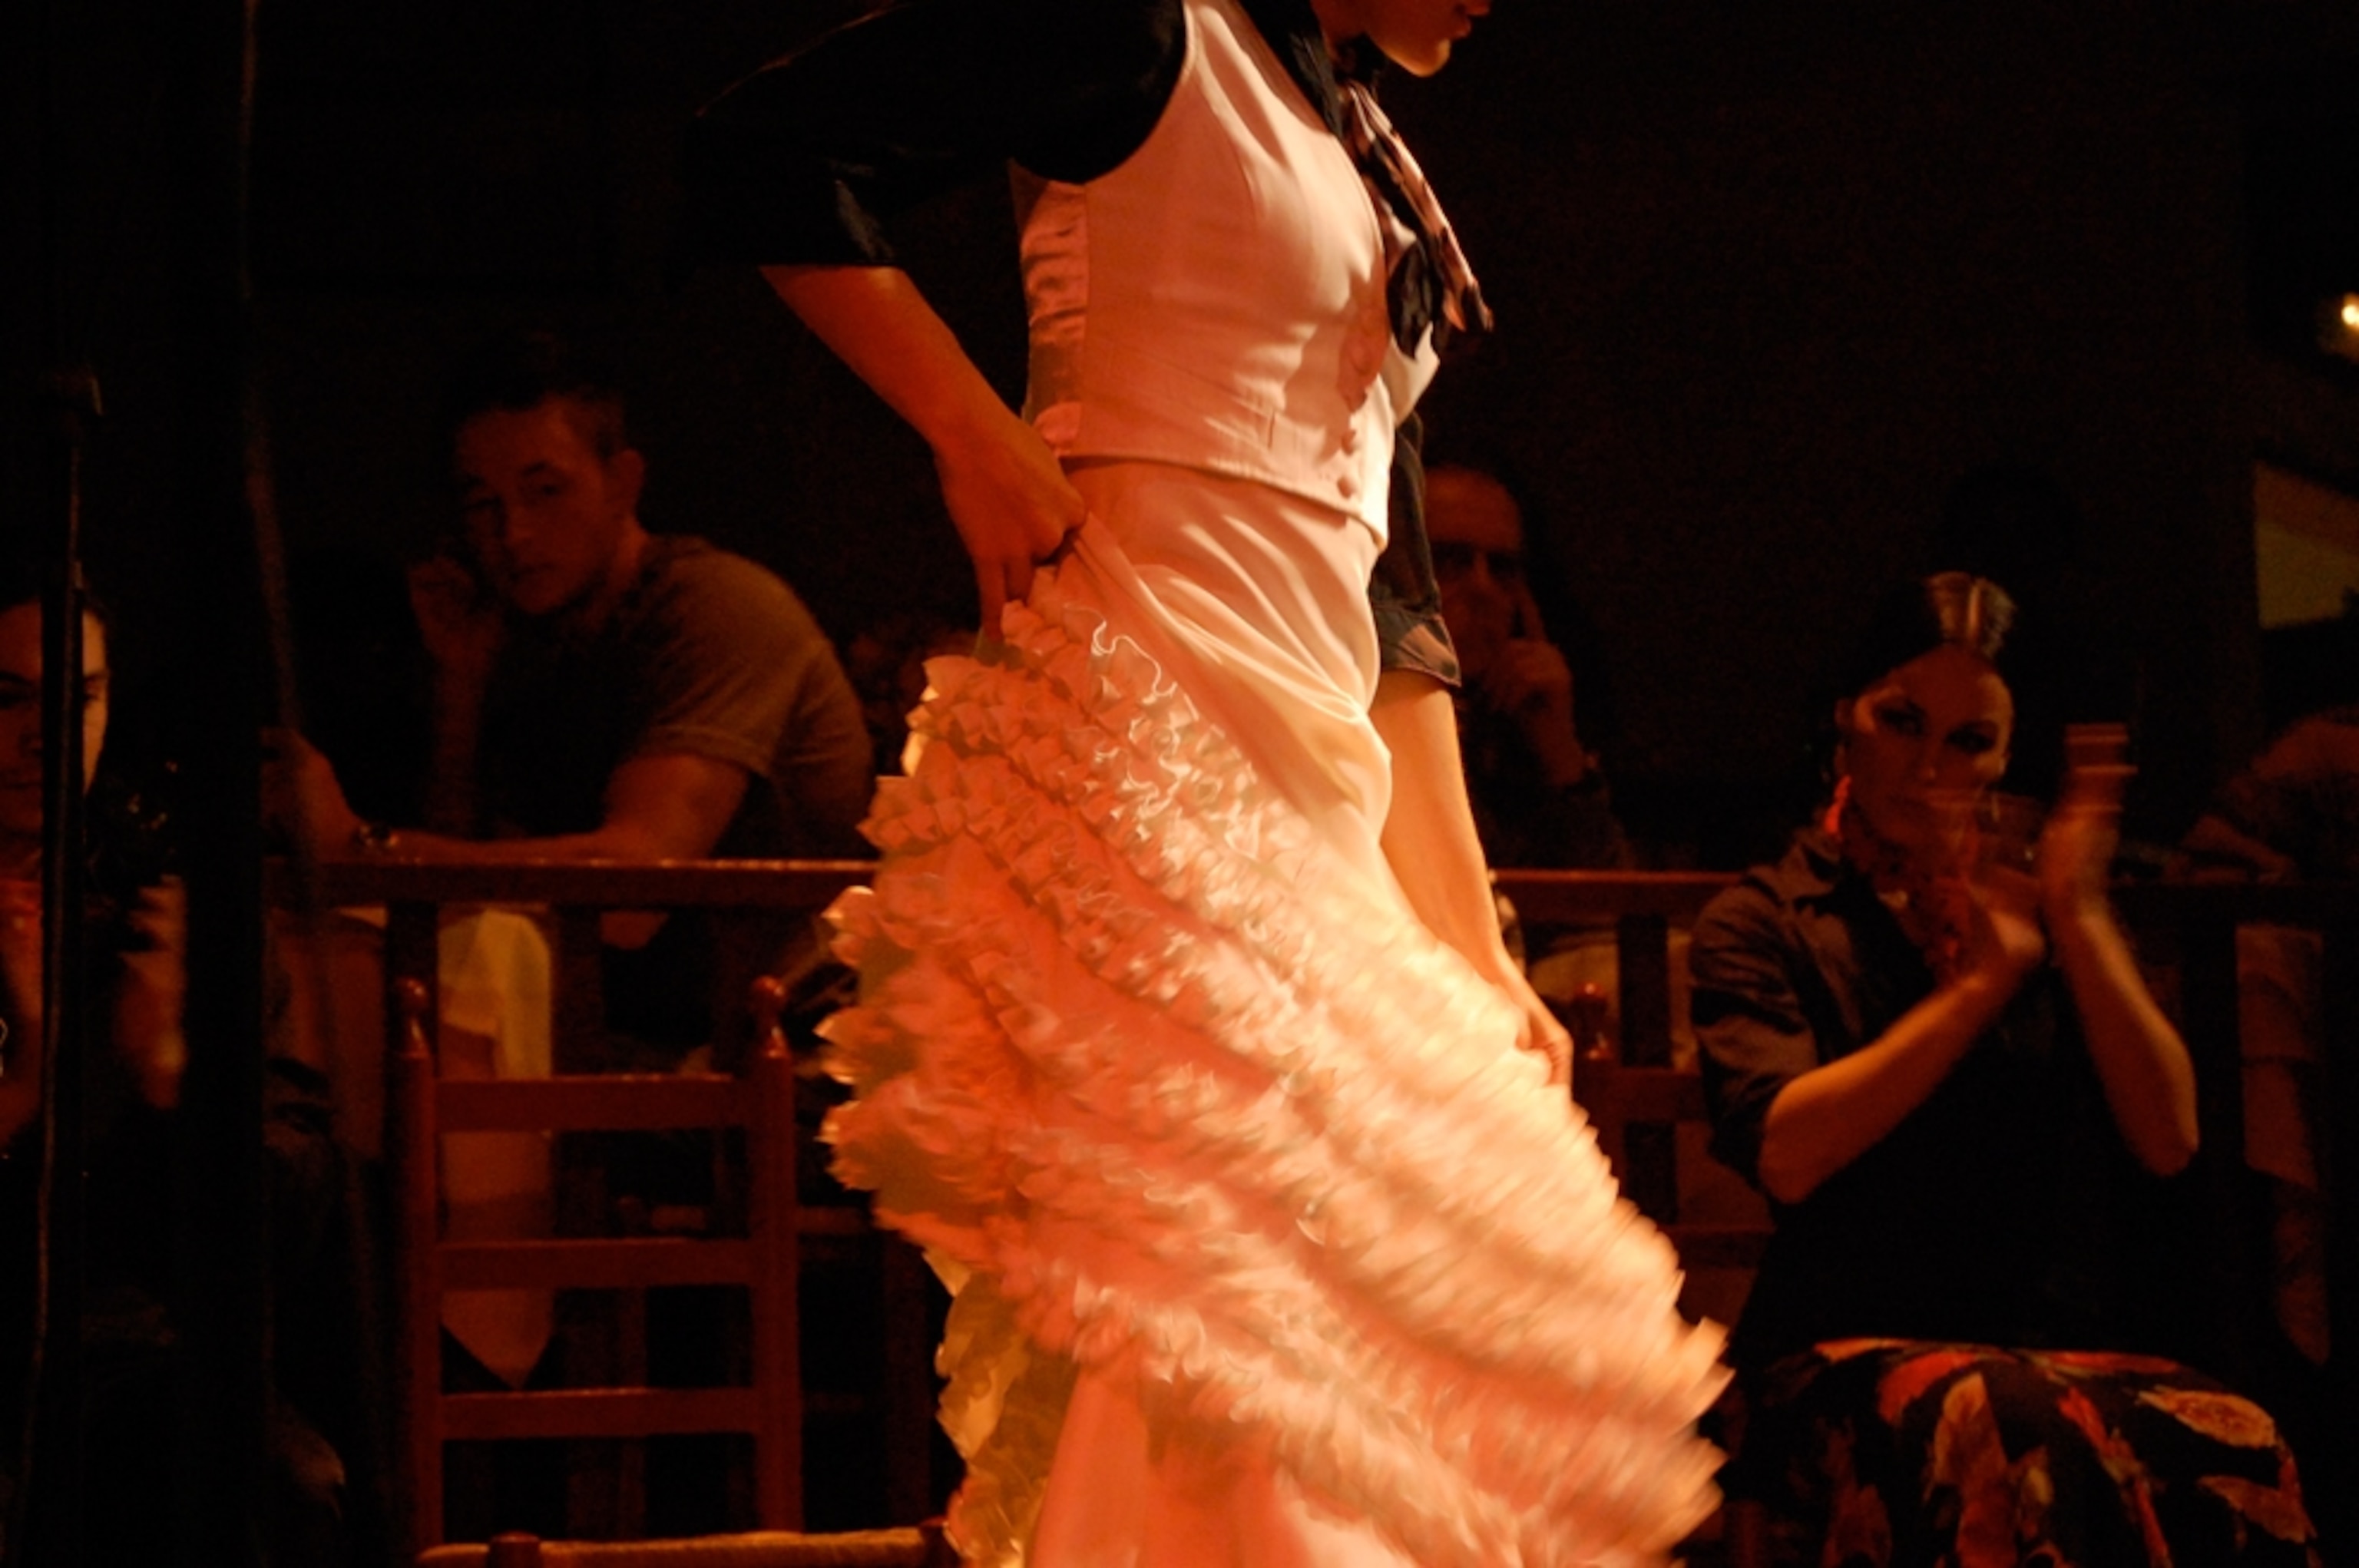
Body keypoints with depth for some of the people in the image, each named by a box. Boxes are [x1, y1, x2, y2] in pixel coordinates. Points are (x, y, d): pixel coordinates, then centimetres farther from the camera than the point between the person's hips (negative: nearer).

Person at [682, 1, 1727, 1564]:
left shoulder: (1365, 158, 24)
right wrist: (978, 434, -12)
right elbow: (771, 149, -9)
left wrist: (1473, 952, 20)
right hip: (1138, 736, -8)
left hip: (1309, 798, 8)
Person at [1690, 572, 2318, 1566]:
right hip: (1853, 1361, -3)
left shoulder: (2037, 899, 22)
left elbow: (2168, 1140, 8)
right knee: (2013, 1428, -40)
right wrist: (1985, 978, -5)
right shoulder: (1766, 920, 12)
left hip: (2073, 1347, 3)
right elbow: (1786, 1154, -7)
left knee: (2235, 1454, -32)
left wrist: (2078, 923, -2)